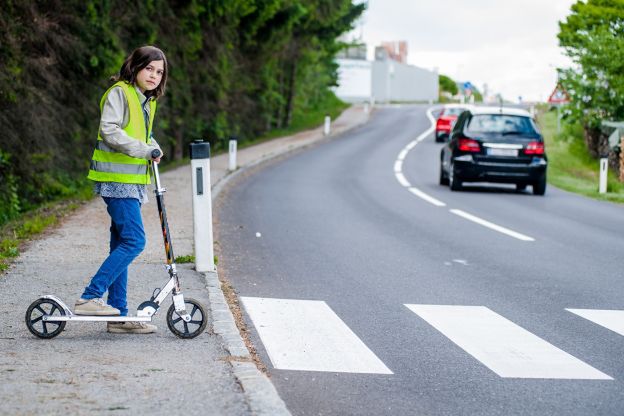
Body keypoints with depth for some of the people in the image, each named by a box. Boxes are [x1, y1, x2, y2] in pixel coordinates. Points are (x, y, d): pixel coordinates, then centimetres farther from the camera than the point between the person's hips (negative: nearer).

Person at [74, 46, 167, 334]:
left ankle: (119, 317, 12)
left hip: (132, 181, 9)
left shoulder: (147, 101, 18)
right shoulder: (119, 92, -9)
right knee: (134, 241, -15)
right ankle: (89, 298, -12)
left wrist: (154, 148, 6)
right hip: (117, 179, -9)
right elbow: (109, 130, -21)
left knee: (121, 245, 9)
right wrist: (143, 150, -22)